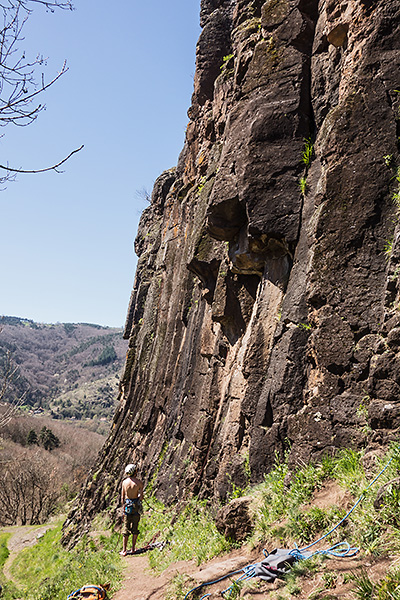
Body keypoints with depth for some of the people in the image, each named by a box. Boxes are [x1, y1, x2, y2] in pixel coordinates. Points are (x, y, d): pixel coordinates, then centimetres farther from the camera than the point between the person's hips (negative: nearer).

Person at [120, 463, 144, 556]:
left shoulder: (124, 482, -3)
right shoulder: (139, 482, -9)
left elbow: (122, 497, 1)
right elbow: (141, 497, -10)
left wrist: (123, 507, 12)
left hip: (127, 506, 1)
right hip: (136, 505, -1)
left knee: (126, 528, 7)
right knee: (135, 527, 12)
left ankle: (124, 550, 7)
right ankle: (133, 548, 16)